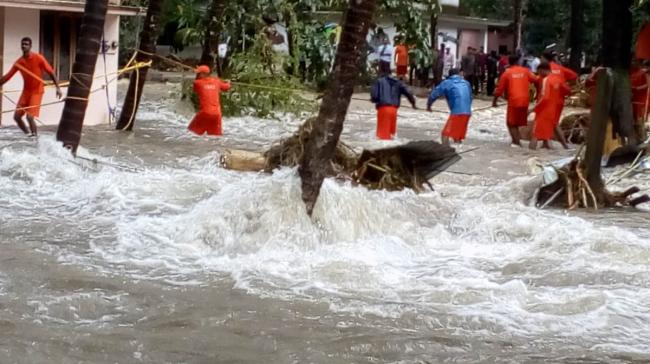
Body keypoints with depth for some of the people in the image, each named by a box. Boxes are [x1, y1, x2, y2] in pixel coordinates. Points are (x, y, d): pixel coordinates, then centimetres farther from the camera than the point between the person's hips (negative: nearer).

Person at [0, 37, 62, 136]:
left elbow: (51, 72, -13)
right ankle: (28, 135, 19)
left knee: (30, 117, -17)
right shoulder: (19, 62, -1)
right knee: (16, 116, 2)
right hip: (26, 91, 6)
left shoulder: (38, 58, -13)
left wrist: (58, 87, -20)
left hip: (37, 91, -5)